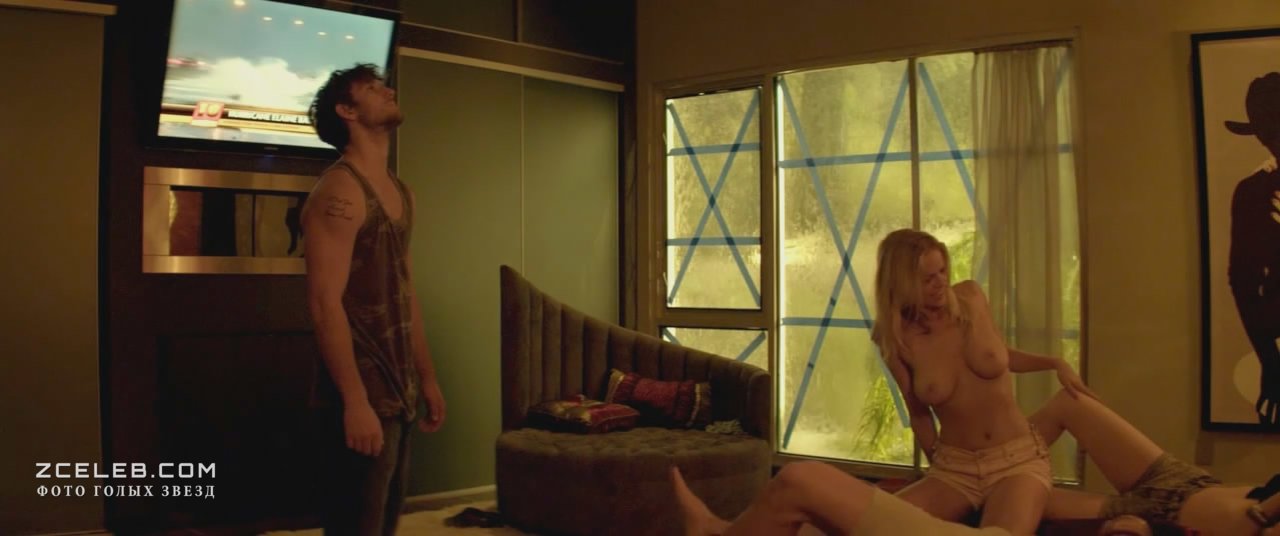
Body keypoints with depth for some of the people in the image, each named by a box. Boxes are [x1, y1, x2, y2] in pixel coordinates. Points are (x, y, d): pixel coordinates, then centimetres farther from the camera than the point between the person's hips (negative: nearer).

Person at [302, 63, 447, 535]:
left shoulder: (400, 193, 14)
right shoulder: (339, 190, -14)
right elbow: (325, 303, -21)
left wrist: (427, 378, 18)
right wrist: (355, 401, -25)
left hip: (400, 386, 9)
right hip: (364, 390, -9)